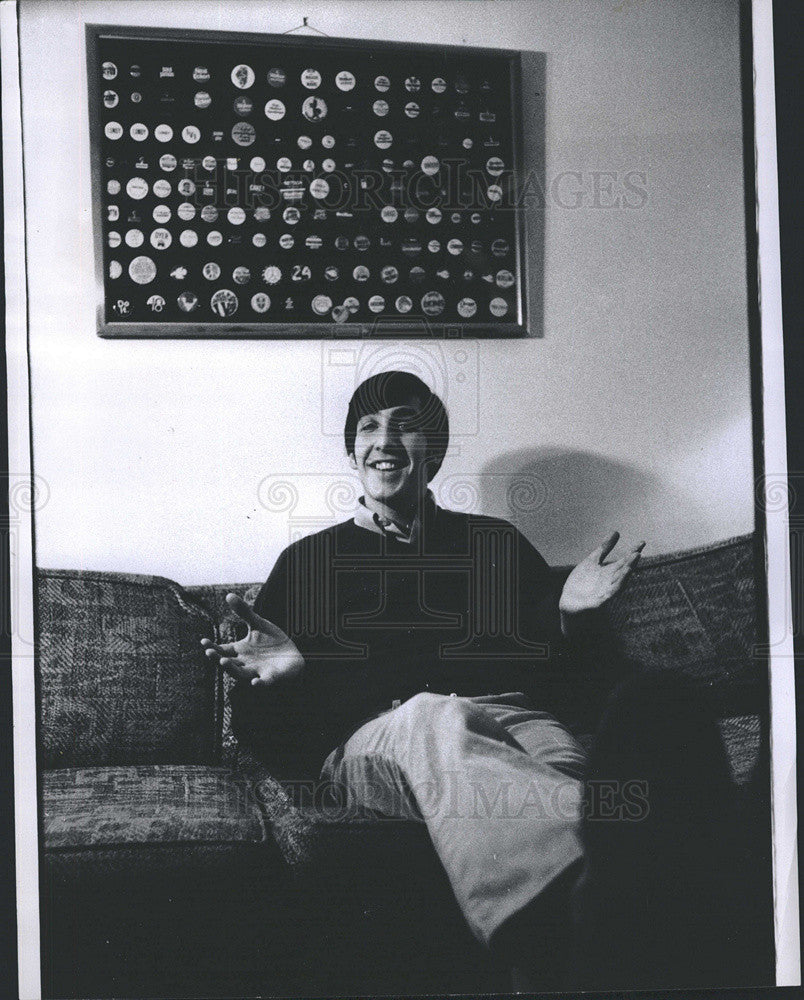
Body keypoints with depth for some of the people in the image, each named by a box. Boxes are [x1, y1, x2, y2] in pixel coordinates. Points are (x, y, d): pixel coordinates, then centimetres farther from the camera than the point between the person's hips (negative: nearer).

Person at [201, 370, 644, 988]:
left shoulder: (496, 543, 27)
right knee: (432, 716, -40)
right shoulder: (308, 560, 25)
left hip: (502, 713, 2)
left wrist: (570, 614, 1)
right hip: (367, 737, -1)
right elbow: (261, 729, 20)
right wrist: (283, 669, -3)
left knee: (558, 755, -38)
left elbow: (546, 676, 21)